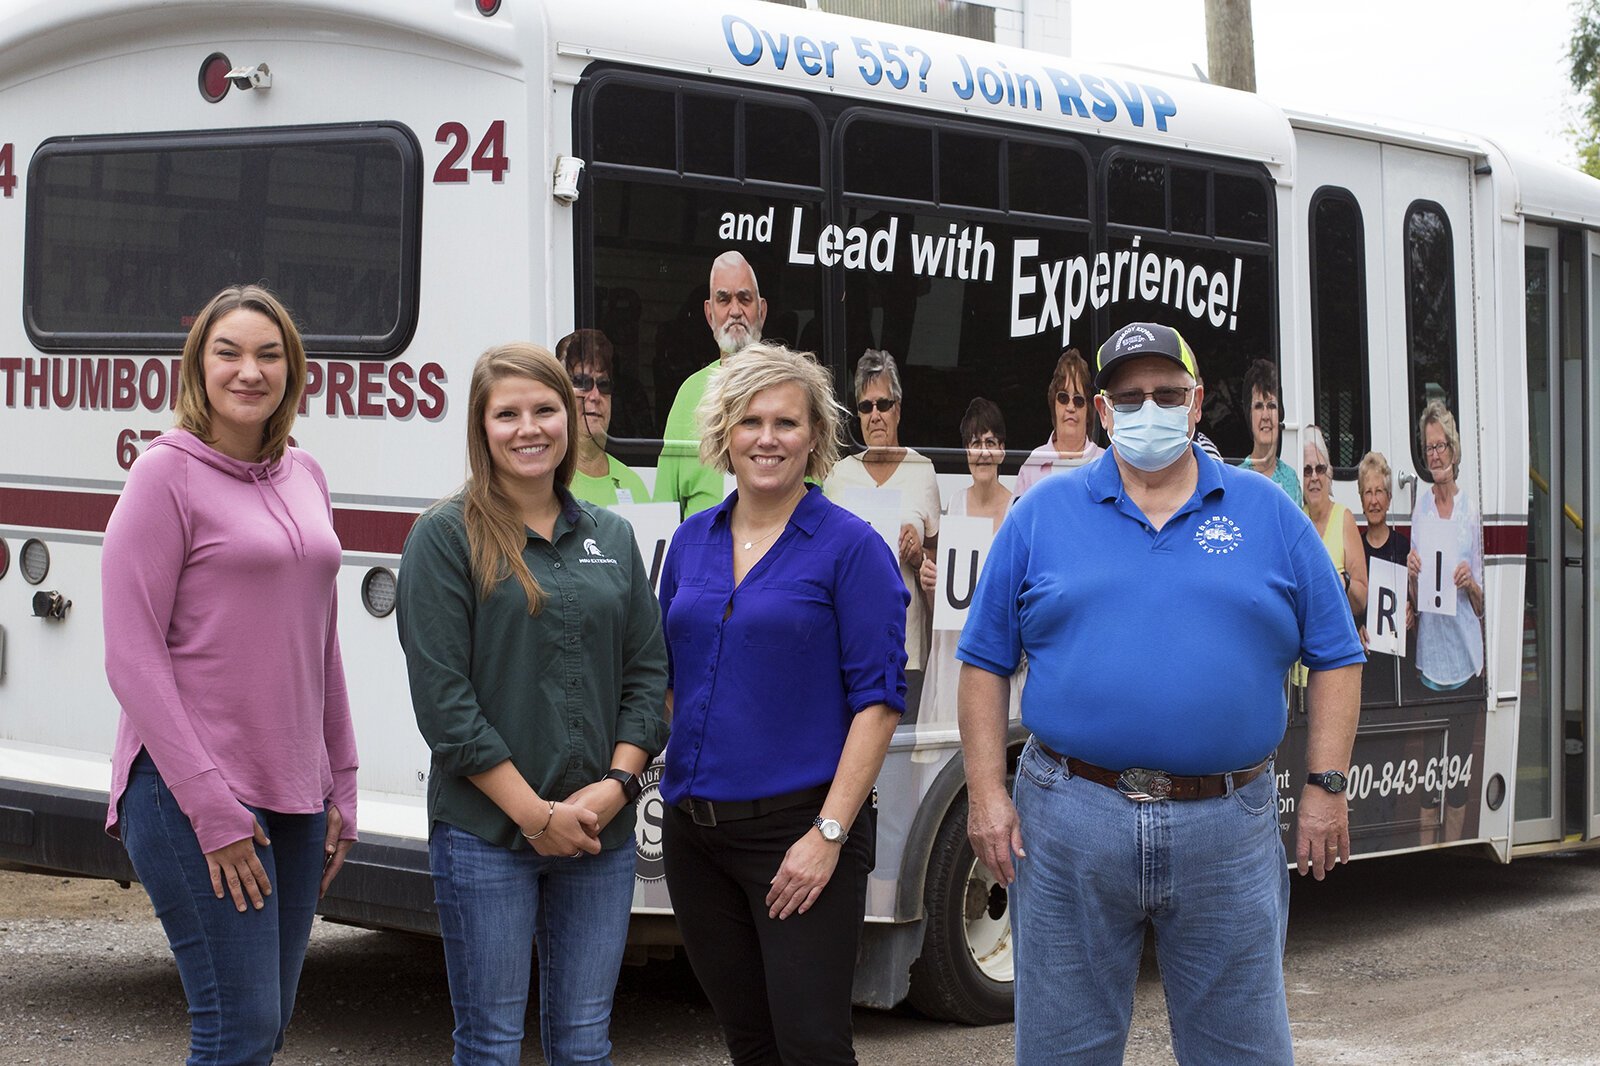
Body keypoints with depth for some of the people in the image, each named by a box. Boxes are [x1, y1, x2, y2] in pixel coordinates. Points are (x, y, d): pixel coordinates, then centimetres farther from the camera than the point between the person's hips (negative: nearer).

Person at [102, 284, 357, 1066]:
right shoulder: (167, 473, -7)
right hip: (193, 792, -7)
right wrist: (211, 809, -16)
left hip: (295, 795, 7)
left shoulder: (303, 477, 13)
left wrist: (340, 789, 14)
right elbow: (131, 657, -11)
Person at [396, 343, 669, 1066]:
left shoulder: (611, 539, 11)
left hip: (600, 835, 4)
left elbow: (649, 673, 10)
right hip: (483, 835, -4)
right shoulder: (446, 537, -4)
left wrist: (616, 784, -7)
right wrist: (535, 813, -14)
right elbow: (441, 696, -10)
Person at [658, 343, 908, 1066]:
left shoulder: (849, 547, -7)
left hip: (797, 829, -5)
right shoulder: (691, 543, 10)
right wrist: (675, 788, 8)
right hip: (694, 829, 6)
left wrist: (829, 835, -17)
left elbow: (877, 701, -11)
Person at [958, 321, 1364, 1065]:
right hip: (1069, 824, 0)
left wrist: (1325, 788, 0)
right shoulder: (1043, 514, 7)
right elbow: (985, 662, 6)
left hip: (1227, 833, 0)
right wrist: (986, 792, -3)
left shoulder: (1268, 514, 8)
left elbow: (1335, 659, 8)